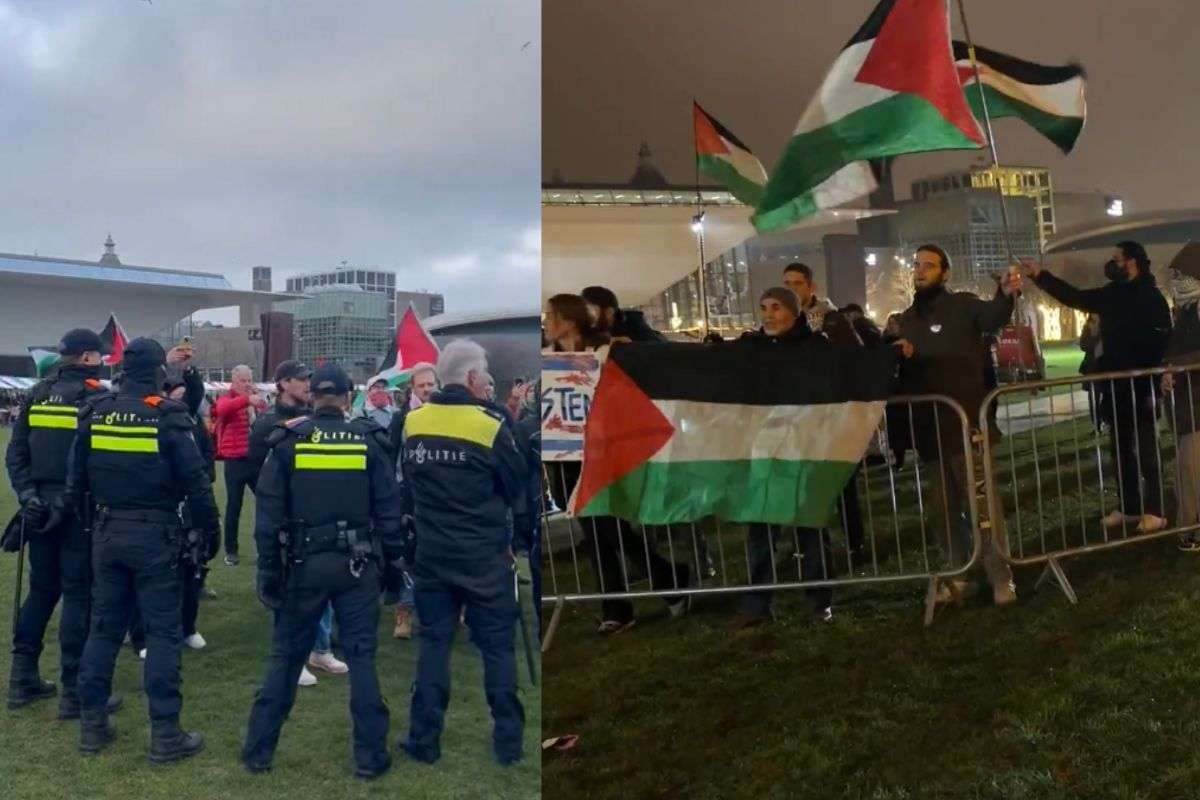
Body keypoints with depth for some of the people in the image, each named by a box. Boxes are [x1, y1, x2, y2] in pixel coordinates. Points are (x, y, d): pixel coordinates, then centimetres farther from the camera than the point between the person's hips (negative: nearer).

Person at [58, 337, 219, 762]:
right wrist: (210, 529, -2)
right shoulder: (168, 417, -12)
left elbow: (76, 479, 10)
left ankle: (92, 724, 22)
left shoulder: (95, 414, 3)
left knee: (103, 626, 14)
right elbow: (196, 481, -12)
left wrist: (59, 514, 22)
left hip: (107, 532, 5)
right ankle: (165, 733, 4)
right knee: (162, 631, 0)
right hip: (154, 535, -5)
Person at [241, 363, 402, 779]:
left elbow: (268, 512, -3)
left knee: (285, 655, 13)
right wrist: (391, 561, 7)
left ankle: (258, 749, 21)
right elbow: (389, 510, -1)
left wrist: (268, 569, 3)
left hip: (304, 563, 1)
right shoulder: (369, 440, -3)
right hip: (357, 564, 0)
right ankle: (369, 755, 12)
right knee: (361, 655, 7)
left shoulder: (289, 440, -2)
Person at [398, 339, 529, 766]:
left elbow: (405, 490, 12)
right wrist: (520, 539, 12)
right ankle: (508, 741, 13)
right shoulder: (490, 425, -13)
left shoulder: (413, 423, 1)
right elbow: (519, 491, -3)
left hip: (431, 552, 4)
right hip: (484, 556, -4)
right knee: (497, 645, 7)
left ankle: (424, 740, 15)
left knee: (433, 642, 12)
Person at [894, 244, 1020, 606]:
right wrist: (898, 355, -5)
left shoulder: (963, 304, -2)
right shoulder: (908, 318, 13)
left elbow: (992, 316, -25)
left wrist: (1005, 295, -46)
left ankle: (1001, 577, 7)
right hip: (928, 427, 5)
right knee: (943, 507, 12)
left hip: (966, 422, -5)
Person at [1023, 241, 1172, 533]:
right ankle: (1129, 507, 24)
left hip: (1142, 389, -8)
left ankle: (1154, 511, 7)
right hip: (1116, 388, 8)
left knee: (1147, 452, 0)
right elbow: (1075, 296, 18)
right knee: (1122, 451, 14)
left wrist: (1154, 385, -23)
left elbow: (1161, 341, -18)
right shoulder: (1112, 294, 10)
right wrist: (1040, 275, 12)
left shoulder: (1151, 297, -12)